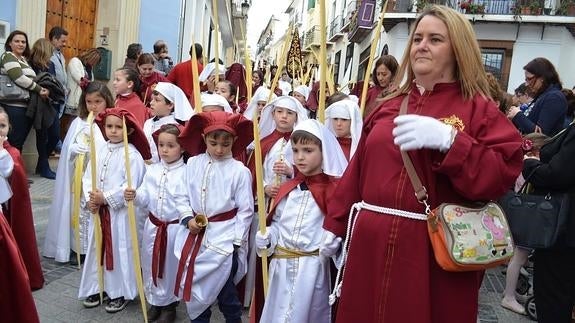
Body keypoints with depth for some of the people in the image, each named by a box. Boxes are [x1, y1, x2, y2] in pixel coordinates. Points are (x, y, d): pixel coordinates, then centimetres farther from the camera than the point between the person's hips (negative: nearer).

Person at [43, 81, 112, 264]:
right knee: (79, 212, 10)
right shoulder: (78, 123, 6)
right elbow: (68, 149, 7)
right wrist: (80, 149, -8)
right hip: (79, 178, 3)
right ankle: (78, 248, 22)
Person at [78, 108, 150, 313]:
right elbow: (88, 178, 6)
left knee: (120, 250, 3)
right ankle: (96, 288, 30)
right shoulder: (100, 152, 7)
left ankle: (120, 292, 17)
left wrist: (105, 198, -18)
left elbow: (130, 186, -19)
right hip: (99, 210, 7)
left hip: (121, 211, -6)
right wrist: (91, 199, -10)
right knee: (97, 248, 15)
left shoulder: (132, 155, -13)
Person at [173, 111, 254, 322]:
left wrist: (236, 242, -8)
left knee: (225, 292, 5)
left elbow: (245, 210, -7)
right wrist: (188, 219, -9)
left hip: (224, 239, -4)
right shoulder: (193, 164, 1)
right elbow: (181, 195, 7)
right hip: (194, 236, 4)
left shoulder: (240, 171, -9)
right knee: (193, 289, 16)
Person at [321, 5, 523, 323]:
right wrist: (335, 225, 13)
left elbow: (501, 175, -12)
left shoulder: (479, 109, 0)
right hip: (371, 243, 4)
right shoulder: (389, 106, 11)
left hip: (434, 252, -4)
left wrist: (448, 140, -24)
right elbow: (357, 171, 12)